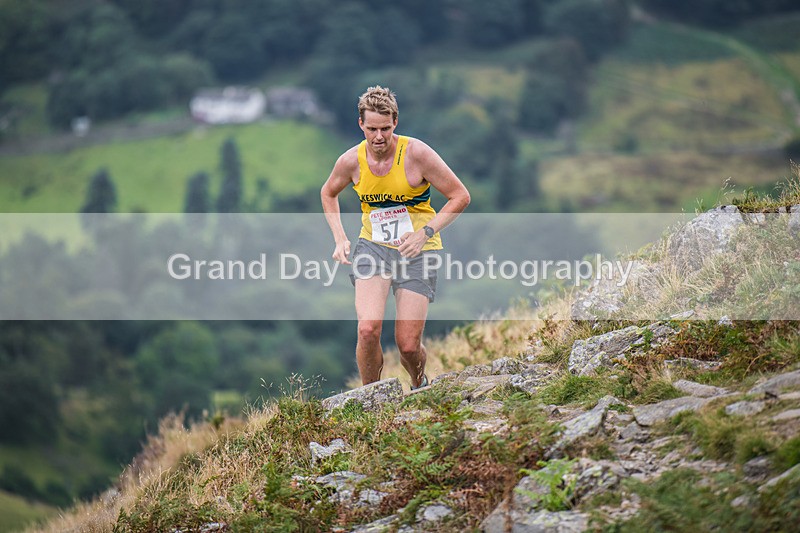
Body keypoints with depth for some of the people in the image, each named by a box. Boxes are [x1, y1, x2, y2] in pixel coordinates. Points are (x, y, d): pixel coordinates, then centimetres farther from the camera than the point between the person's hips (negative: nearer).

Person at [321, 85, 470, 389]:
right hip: (373, 246, 2)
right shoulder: (351, 161, -7)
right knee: (368, 329, -21)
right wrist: (340, 239, 3)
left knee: (408, 345, -5)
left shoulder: (416, 153, -16)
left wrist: (425, 233, -17)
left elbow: (460, 197, -8)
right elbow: (328, 193, 16)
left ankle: (420, 385, 30)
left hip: (417, 250, -2)